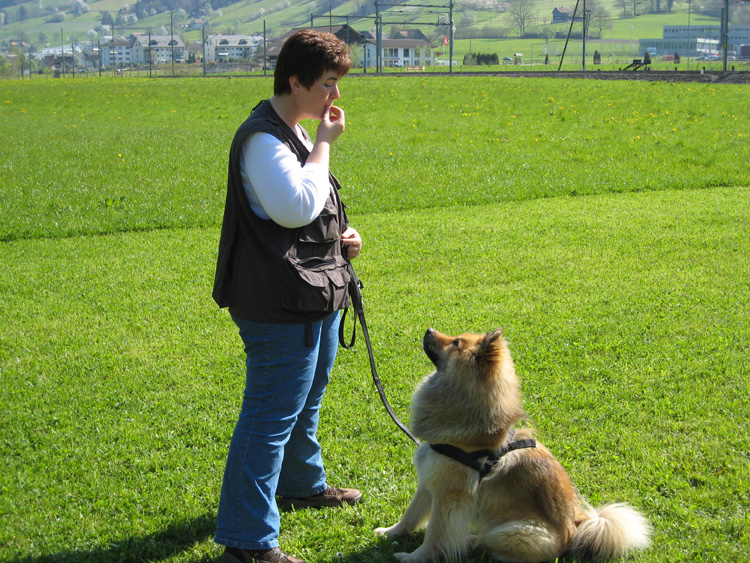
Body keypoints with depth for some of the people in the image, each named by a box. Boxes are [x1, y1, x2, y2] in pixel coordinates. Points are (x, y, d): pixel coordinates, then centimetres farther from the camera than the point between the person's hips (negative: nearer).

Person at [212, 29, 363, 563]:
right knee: (272, 415, -9)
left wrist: (340, 235, 8)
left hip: (315, 297, 11)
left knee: (306, 403, 27)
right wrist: (324, 143, -21)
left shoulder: (294, 133, 14)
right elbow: (296, 208, -30)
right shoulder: (261, 138, -19)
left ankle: (303, 484, 48)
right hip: (282, 304, -11)